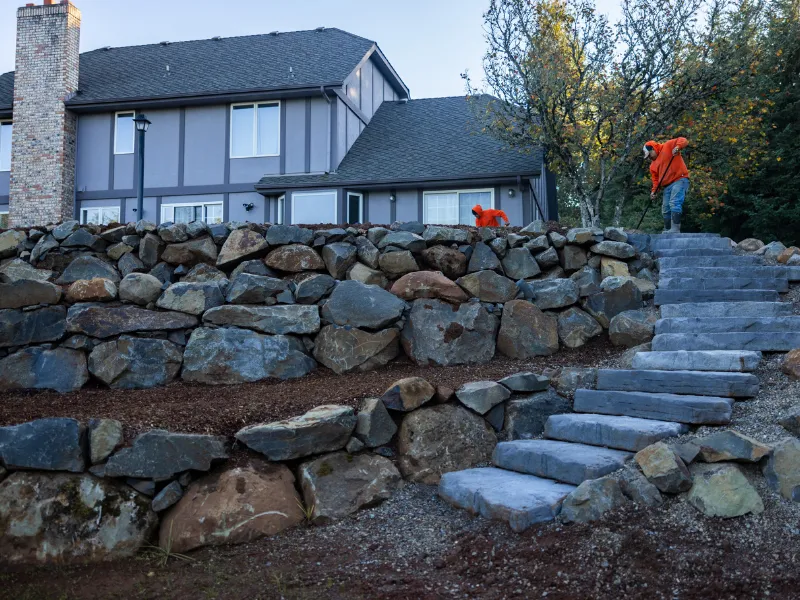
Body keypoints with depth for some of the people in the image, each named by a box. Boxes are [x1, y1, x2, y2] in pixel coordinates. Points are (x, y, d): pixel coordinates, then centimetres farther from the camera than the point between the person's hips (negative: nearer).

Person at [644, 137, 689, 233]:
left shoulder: (668, 146, 2)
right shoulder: (653, 165, 20)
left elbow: (683, 140, -5)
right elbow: (655, 178, 17)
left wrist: (677, 147, -24)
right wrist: (654, 191, 2)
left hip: (680, 179, -8)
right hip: (667, 185, 8)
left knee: (674, 203, -22)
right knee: (666, 209, 8)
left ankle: (675, 229, -27)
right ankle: (667, 230, 15)